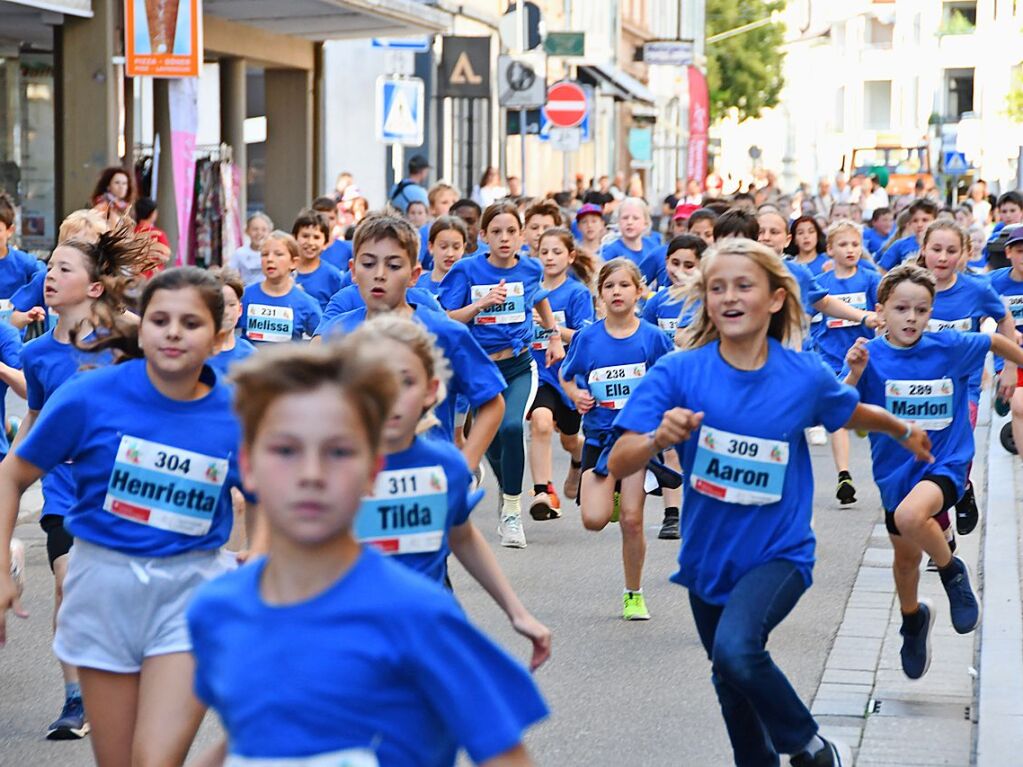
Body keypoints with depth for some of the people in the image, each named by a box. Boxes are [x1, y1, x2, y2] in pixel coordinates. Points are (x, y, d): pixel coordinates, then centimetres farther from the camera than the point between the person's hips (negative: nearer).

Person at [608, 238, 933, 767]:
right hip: (708, 555, 3)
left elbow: (855, 414, 11)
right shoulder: (677, 373, -15)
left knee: (736, 650, -28)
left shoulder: (804, 376, -13)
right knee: (731, 684, 19)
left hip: (777, 552, -3)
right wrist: (658, 439, -42)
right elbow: (619, 464, -22)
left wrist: (905, 432, 29)